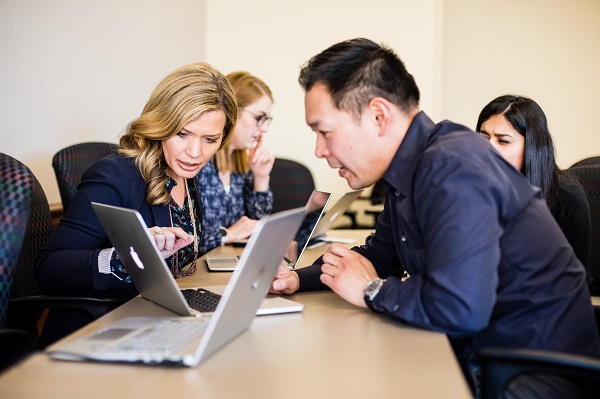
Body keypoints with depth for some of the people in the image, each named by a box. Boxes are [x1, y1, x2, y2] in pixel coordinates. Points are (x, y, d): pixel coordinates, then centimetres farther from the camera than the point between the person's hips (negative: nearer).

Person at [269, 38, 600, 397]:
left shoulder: (452, 168, -25)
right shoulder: (410, 169, 6)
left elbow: (460, 309, -36)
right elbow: (379, 257, 18)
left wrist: (372, 291, -18)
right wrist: (299, 279, 2)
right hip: (482, 356, 8)